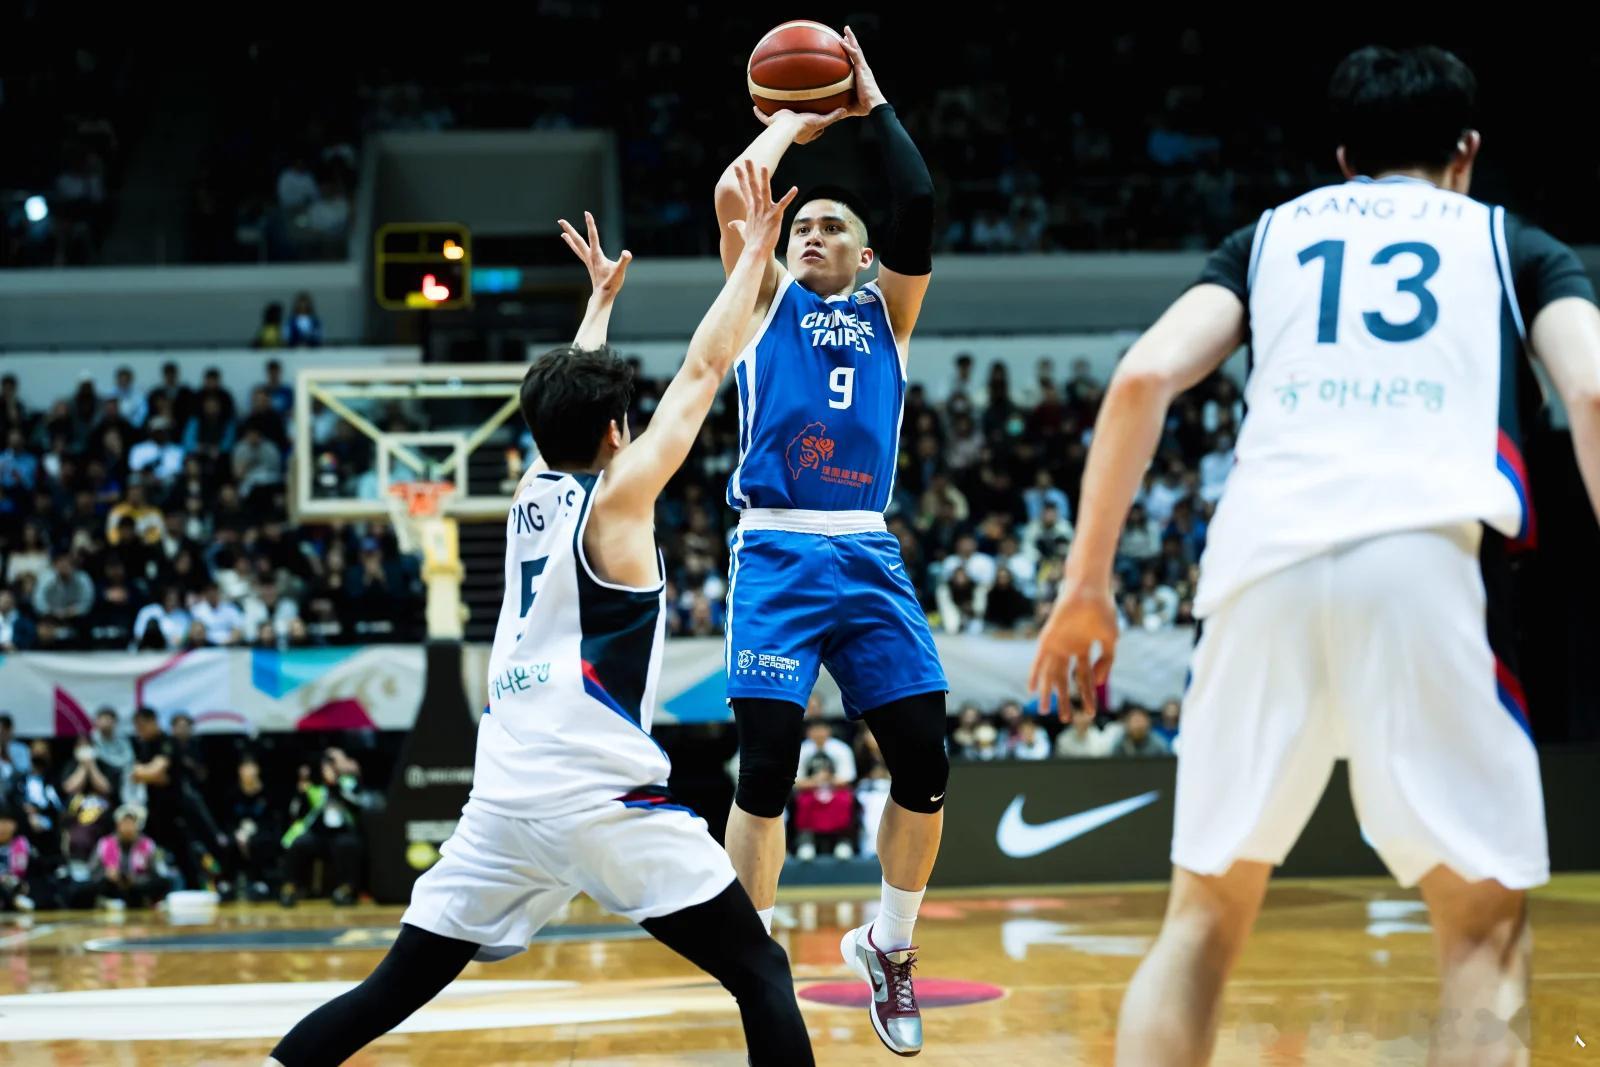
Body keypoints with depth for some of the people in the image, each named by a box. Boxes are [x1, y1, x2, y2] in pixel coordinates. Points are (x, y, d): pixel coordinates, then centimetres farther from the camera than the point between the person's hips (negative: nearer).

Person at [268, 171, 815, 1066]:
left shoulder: (534, 489, 14)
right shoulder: (616, 499, -3)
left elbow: (572, 394, 34)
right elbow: (704, 372, 1)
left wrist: (603, 298, 47)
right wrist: (756, 252, 9)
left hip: (506, 795, 7)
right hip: (602, 799, -7)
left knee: (394, 992, 12)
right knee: (762, 974, -2)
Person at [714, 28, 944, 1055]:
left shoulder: (886, 311, 18)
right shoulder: (768, 298, 13)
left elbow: (920, 206, 3)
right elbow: (732, 193, -2)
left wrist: (874, 107, 11)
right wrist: (792, 124, 12)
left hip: (869, 559, 3)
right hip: (778, 554, -3)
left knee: (925, 763, -3)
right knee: (767, 769, -9)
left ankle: (890, 947, 16)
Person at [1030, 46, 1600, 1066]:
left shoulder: (1270, 237, 27)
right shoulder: (1516, 244, 24)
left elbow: (1143, 378, 11)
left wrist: (1087, 582, 14)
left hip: (1264, 560, 2)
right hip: (1427, 556, -2)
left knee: (1204, 920, 16)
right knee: (1486, 927, 7)